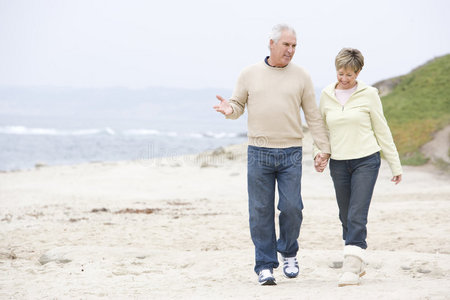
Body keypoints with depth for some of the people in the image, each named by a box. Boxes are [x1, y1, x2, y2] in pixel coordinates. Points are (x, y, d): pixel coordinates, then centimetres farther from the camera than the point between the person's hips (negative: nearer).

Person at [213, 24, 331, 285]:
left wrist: (324, 148, 3)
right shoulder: (249, 74, 7)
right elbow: (239, 106, 13)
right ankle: (265, 266, 8)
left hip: (291, 153, 0)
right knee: (261, 211, -1)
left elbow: (313, 116, 8)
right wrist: (229, 109, -12)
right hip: (259, 153, 0)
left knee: (292, 207, -6)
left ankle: (289, 253, 21)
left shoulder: (300, 76, 7)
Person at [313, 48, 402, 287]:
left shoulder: (368, 94, -2)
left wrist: (395, 165, 4)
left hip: (366, 161, -4)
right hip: (338, 164, 4)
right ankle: (357, 264, 26)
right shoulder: (326, 95, 6)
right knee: (346, 217, 11)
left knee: (357, 216, -12)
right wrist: (319, 154, 0)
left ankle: (352, 269, -14)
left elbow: (382, 130, 2)